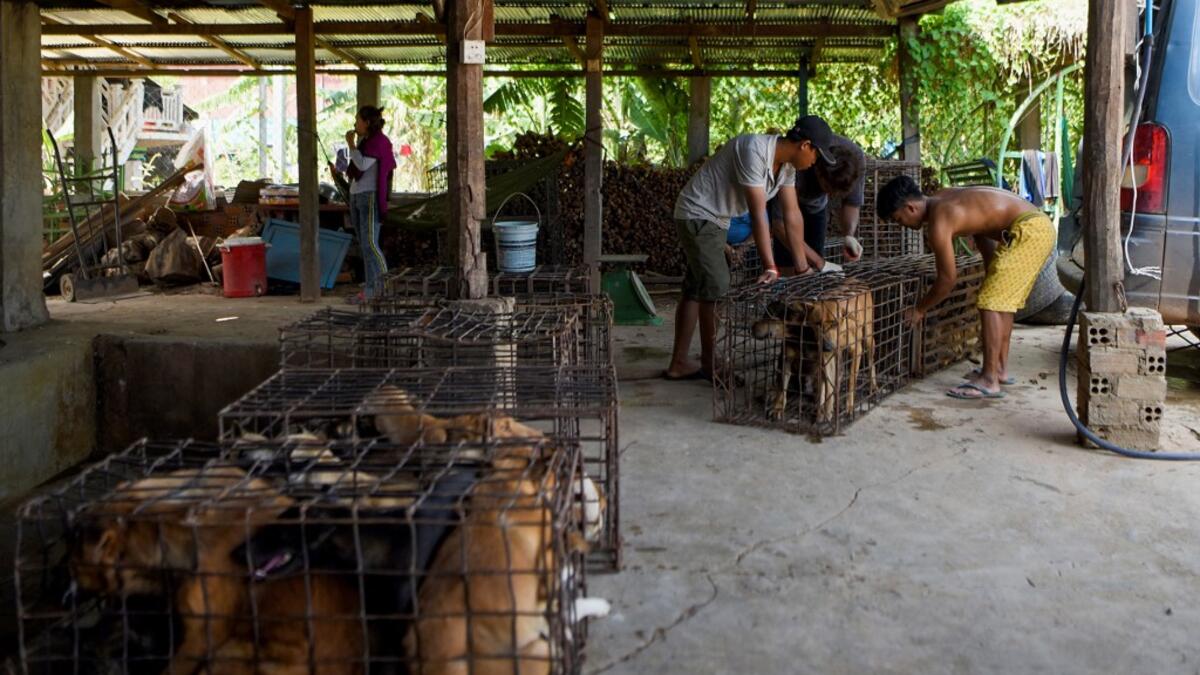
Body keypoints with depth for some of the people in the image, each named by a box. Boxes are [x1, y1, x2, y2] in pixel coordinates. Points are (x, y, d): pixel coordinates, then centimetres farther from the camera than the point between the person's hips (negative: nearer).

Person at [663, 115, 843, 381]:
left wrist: (802, 266, 3)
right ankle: (711, 365, 0)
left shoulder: (786, 164, 0)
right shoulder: (754, 151, -28)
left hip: (716, 220, 10)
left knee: (696, 288, 10)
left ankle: (678, 364, 15)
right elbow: (758, 213, -30)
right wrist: (770, 268, -31)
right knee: (715, 288, -10)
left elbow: (792, 213, 2)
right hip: (697, 215, -10)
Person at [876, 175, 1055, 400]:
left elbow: (947, 280, -11)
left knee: (991, 302, -10)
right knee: (1002, 299, 19)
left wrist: (920, 310, 3)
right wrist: (993, 273, 27)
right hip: (1038, 225, 10)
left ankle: (990, 381, -9)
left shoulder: (938, 222, -17)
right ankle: (1000, 369, 30)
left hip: (1029, 231, -10)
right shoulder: (943, 199, 11)